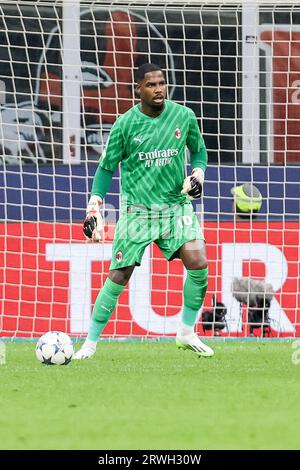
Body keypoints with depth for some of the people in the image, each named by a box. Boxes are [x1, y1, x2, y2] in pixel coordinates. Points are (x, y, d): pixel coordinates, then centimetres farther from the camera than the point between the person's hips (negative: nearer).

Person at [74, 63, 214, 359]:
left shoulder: (184, 116, -1)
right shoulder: (125, 125, -6)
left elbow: (198, 150, 17)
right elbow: (106, 168, 3)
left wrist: (198, 173, -4)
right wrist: (94, 209, -4)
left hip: (177, 204, 2)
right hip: (137, 210, -2)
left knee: (198, 264, -17)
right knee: (119, 277, -5)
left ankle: (186, 333, 1)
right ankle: (90, 344, 8)